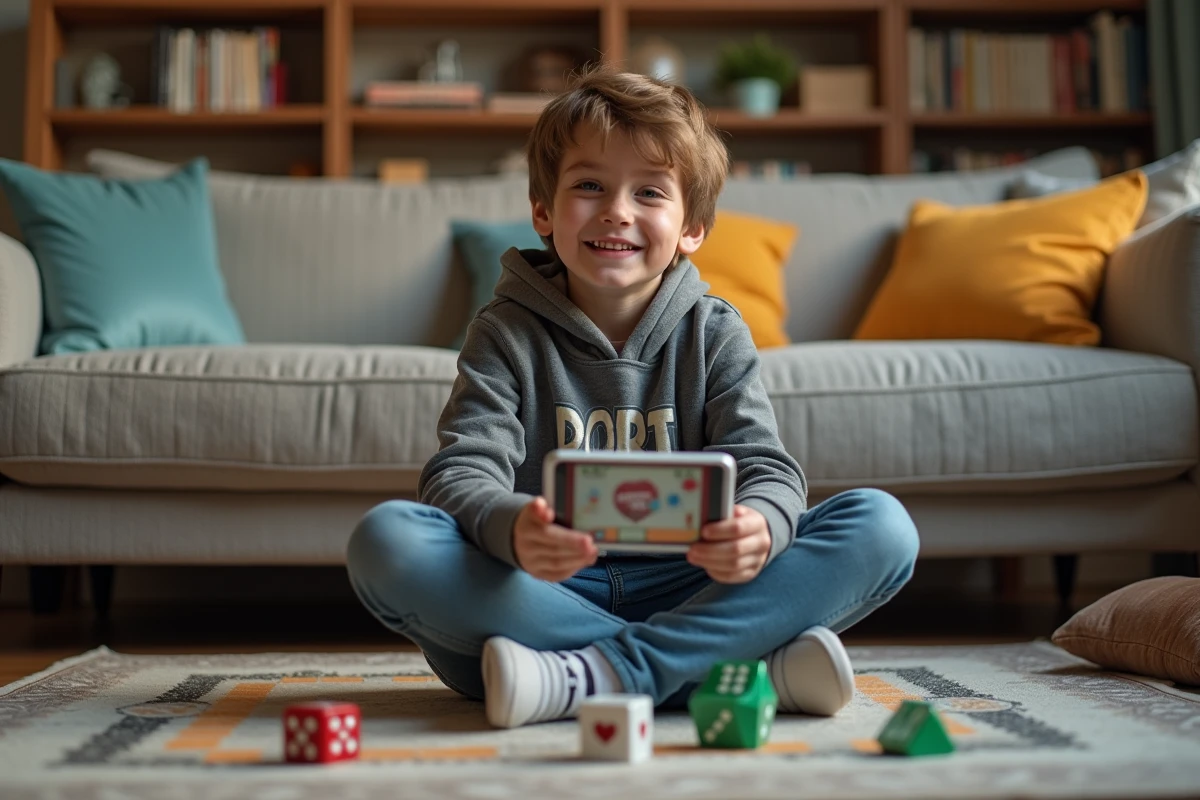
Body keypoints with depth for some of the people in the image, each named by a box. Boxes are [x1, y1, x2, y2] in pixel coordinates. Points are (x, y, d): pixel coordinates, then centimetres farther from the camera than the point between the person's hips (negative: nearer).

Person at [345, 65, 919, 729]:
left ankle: (596, 676, -30)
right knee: (385, 538, -29)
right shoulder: (506, 333, 2)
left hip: (684, 592, 1)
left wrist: (757, 527, -31)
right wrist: (512, 529, -37)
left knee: (882, 525, -18)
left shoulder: (715, 334, 7)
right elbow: (461, 473, -11)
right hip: (543, 597, 0)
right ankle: (748, 669, -30)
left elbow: (766, 467, -5)